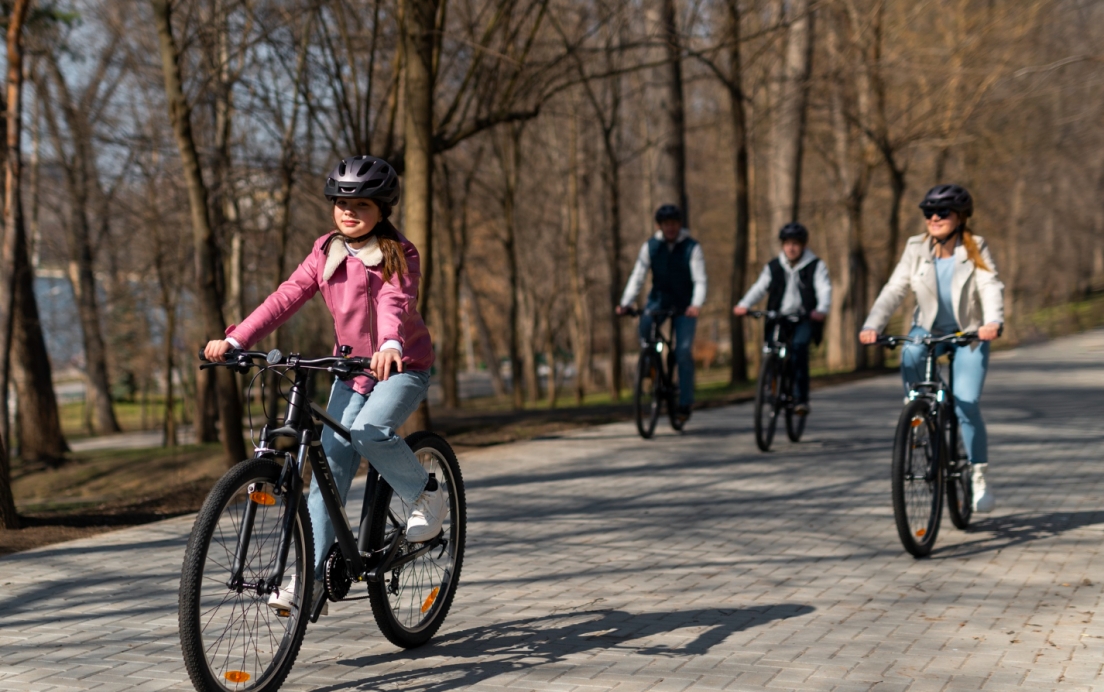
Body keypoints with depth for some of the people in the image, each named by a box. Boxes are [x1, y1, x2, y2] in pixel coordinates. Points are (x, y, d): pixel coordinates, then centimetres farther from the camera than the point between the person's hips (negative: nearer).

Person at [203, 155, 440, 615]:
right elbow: (287, 297, -8)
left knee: (369, 430, -32)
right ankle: (310, 577, -3)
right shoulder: (327, 252, 1)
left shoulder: (398, 255, -13)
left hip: (402, 366, -5)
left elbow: (395, 302, -32)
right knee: (330, 466, -4)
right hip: (351, 369, 5)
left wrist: (391, 345, -53)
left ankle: (426, 496, -6)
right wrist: (234, 340, -20)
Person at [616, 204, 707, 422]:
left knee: (684, 351, -11)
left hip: (684, 305, -2)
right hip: (659, 299, 2)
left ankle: (685, 402, 0)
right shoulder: (650, 247, -2)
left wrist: (697, 304, -36)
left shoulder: (692, 247, -9)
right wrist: (625, 303, -21)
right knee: (645, 326, -30)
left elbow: (700, 280, -17)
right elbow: (637, 277, -6)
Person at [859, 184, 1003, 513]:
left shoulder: (975, 249, -10)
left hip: (968, 335, -2)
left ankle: (979, 478, -2)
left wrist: (993, 323, -43)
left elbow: (991, 287, -22)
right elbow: (894, 289, -13)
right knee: (909, 356, -34)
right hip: (928, 328, 2)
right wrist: (872, 325, -29)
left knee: (966, 405, -16)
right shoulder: (917, 248, -6)